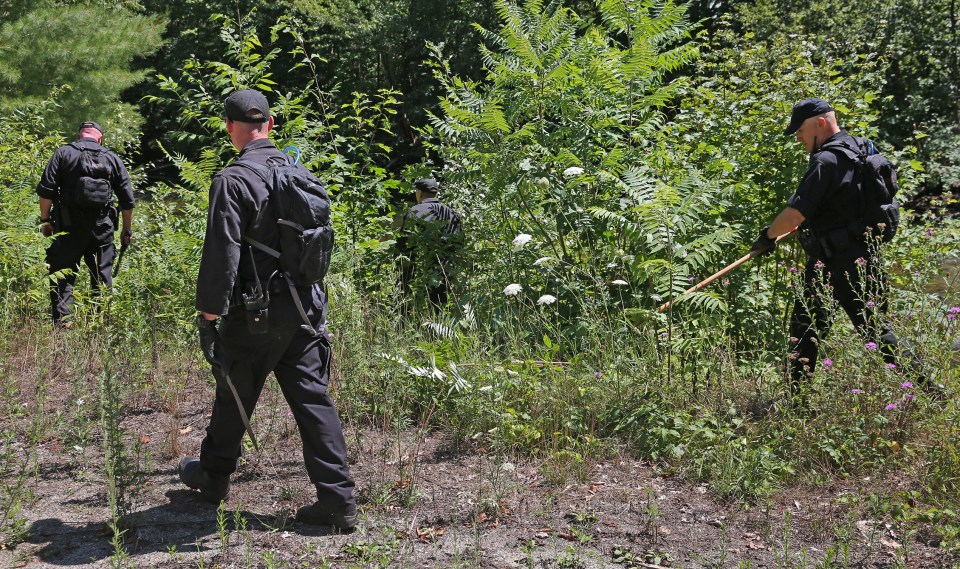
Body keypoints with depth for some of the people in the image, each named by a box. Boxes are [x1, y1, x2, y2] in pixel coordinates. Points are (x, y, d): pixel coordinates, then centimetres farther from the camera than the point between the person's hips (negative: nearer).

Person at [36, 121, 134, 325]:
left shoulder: (64, 153, 2)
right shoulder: (112, 158, 8)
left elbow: (46, 190, -6)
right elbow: (128, 200, 7)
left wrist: (45, 219, 3)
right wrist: (127, 230, 16)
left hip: (69, 226, -2)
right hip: (102, 228, 2)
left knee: (62, 275, 4)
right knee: (102, 278, 10)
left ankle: (62, 321, -5)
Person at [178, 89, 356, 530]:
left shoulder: (233, 180, -14)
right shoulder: (301, 173, 7)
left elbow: (221, 253, -17)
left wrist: (209, 313, -11)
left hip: (256, 312, -5)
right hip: (305, 307, 5)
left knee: (234, 395, 14)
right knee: (312, 398, 6)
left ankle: (213, 476, 36)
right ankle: (337, 500, 4)